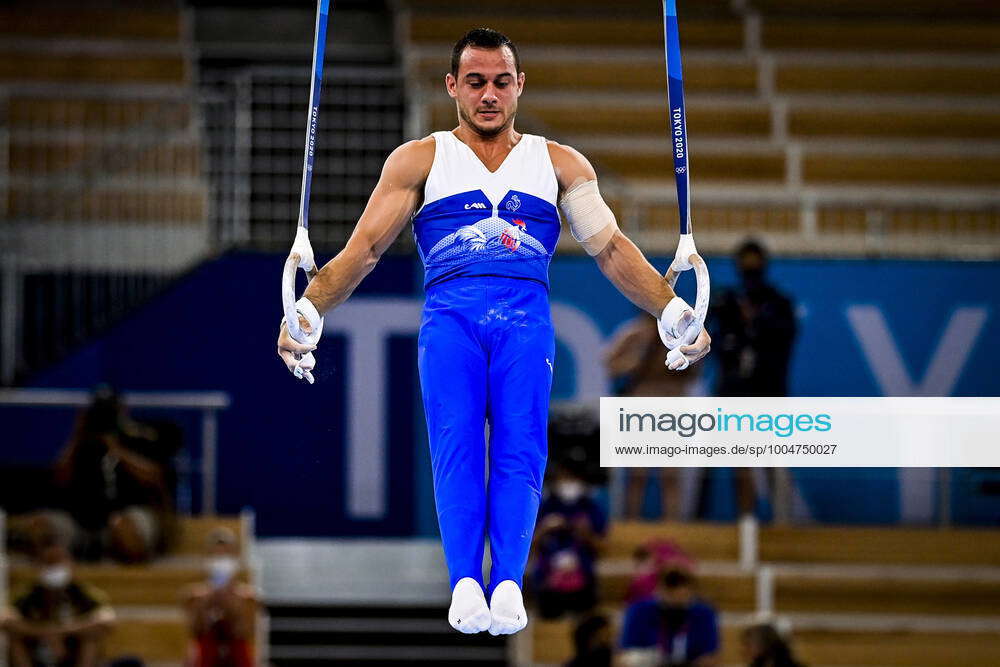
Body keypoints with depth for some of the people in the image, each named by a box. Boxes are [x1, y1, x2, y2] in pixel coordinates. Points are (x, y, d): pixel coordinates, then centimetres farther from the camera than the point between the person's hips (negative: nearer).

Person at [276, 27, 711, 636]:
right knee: (457, 443, -22)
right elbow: (364, 248, 12)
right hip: (450, 315, -1)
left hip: (527, 316, 1)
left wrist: (673, 311, 3)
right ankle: (465, 584, -35)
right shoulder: (418, 161, 19)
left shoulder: (560, 164, 23)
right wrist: (309, 310, -4)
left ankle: (509, 585, -35)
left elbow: (612, 248, 17)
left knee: (520, 446, -21)